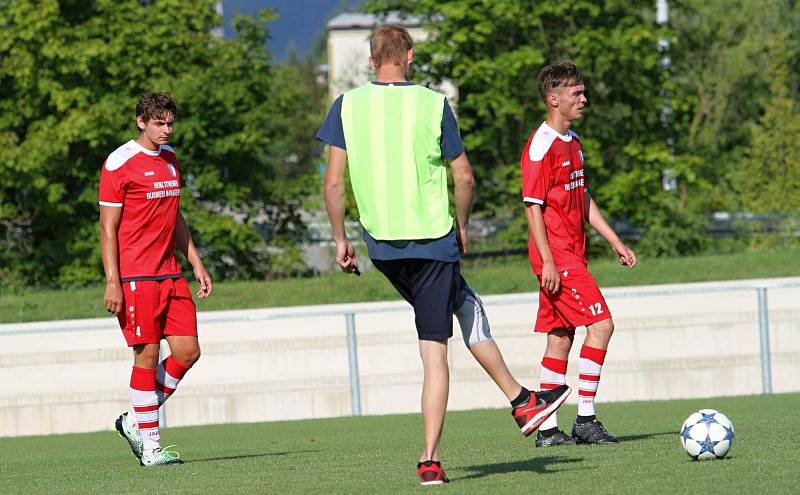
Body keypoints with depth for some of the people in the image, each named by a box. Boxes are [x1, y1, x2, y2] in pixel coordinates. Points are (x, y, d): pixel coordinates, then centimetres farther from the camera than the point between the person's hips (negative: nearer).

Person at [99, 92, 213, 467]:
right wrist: (112, 281, -15)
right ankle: (150, 447, -1)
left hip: (170, 274, 7)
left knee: (188, 352, 1)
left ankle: (134, 422, 15)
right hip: (135, 276, -7)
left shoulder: (169, 158, 16)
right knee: (147, 355, -7)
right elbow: (107, 227, -9)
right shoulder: (119, 164, -7)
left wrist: (196, 263, 19)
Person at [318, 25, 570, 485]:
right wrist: (462, 226, 13)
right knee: (434, 352, 3)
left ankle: (520, 399, 24)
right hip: (433, 240, -4)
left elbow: (334, 182, -4)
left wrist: (341, 239, 5)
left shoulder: (347, 106, 0)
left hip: (382, 244, 4)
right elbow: (464, 176, -2)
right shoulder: (433, 104, -5)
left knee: (467, 305, 22)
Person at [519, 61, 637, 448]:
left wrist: (615, 241, 19)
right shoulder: (541, 146, -13)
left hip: (571, 255, 10)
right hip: (556, 257, -10)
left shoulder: (572, 142, 16)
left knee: (561, 338, 8)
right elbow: (532, 206, -16)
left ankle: (548, 429, 10)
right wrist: (547, 261, -20)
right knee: (600, 325, -13)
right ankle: (585, 419, -10)